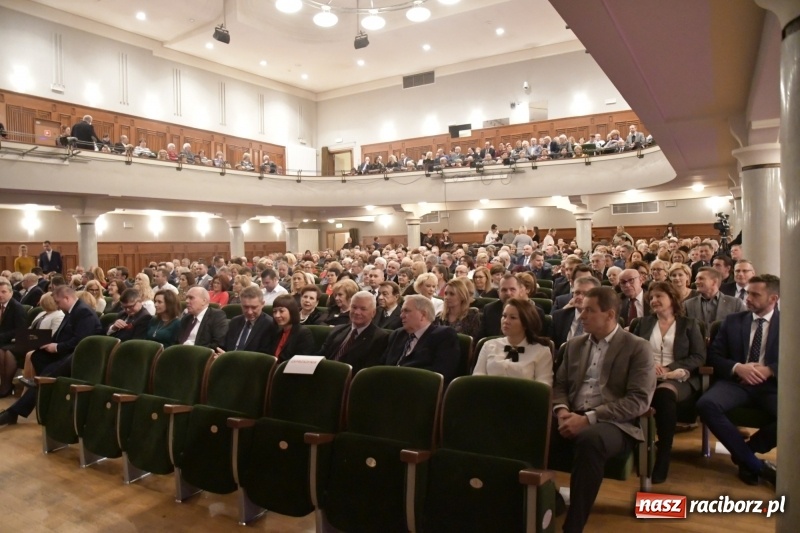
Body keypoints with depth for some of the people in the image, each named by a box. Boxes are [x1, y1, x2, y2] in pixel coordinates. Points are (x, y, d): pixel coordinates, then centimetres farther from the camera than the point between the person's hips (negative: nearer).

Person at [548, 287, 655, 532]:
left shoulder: (637, 347, 1)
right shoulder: (575, 345, 17)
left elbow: (639, 400, -9)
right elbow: (560, 385, 17)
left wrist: (589, 418, -18)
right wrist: (562, 411, -7)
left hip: (612, 424, -4)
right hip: (573, 418, 4)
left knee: (590, 440, -38)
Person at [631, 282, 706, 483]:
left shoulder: (689, 324, 15)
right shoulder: (644, 322, 22)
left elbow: (699, 357, 4)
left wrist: (670, 369, -10)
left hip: (678, 378, -2)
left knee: (664, 394, -40)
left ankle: (662, 459, -31)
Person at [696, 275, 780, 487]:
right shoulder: (732, 321, 13)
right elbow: (713, 355, 8)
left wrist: (770, 370, -16)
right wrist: (737, 368, -12)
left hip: (772, 384, 0)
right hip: (735, 381, 1)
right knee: (706, 404, -30)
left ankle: (744, 451, -5)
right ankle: (755, 463, -15)